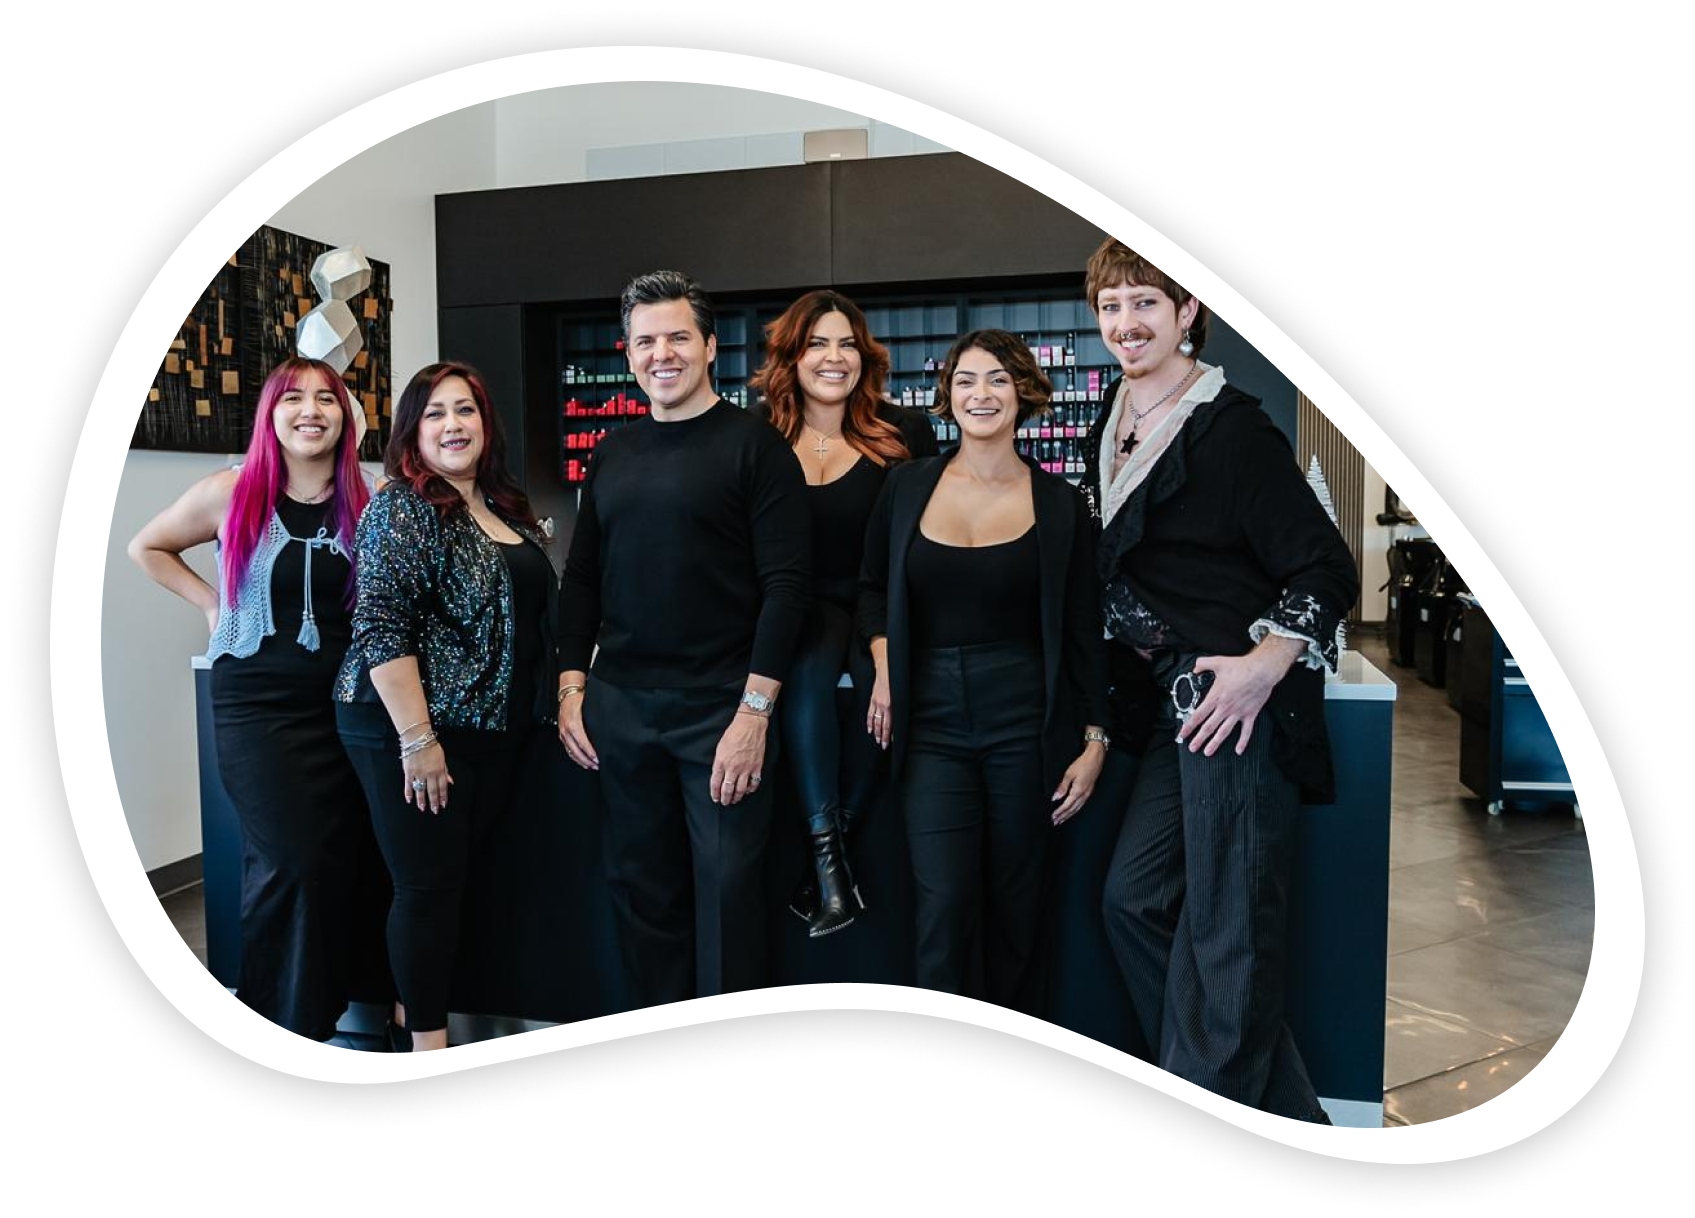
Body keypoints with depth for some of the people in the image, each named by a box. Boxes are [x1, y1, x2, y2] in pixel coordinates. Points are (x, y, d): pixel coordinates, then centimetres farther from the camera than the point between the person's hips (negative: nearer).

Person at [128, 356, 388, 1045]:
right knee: (291, 861, -6)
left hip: (344, 703, 2)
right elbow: (146, 548, 14)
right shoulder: (231, 492, -2)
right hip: (258, 707, -2)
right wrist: (211, 605, 6)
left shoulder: (366, 501, 1)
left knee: (346, 859, 4)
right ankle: (279, 1024, 13)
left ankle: (330, 1001, 22)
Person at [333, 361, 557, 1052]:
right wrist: (417, 738, -22)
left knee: (462, 874, 13)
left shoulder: (507, 509, 12)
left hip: (495, 732, 7)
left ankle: (422, 1003, 28)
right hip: (413, 729, -7)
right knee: (429, 885, -1)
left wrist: (552, 704, 16)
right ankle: (429, 1046, 12)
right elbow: (381, 628, -18)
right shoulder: (402, 509, -11)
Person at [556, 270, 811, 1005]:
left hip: (721, 710, -5)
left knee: (726, 887, 1)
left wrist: (754, 710, -16)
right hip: (620, 709, 5)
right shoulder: (613, 454, 12)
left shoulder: (753, 445, -4)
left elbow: (786, 583, -10)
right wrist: (572, 687, 7)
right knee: (641, 886, 12)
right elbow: (582, 579, 16)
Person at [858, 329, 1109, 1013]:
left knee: (1016, 903, 8)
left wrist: (1094, 741, 1)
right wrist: (883, 657, -2)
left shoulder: (1058, 502, 0)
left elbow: (1081, 630, 3)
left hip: (1026, 721, -1)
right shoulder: (908, 487, 4)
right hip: (932, 720, 1)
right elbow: (872, 588, 17)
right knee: (944, 905, -6)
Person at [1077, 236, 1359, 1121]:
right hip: (1170, 699, 9)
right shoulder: (1112, 429, 13)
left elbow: (1327, 569, -13)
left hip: (1237, 695, -9)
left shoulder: (1231, 426, -11)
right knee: (1135, 897, 12)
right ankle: (1284, 1118, 25)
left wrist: (1263, 667, -23)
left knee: (1224, 923, -3)